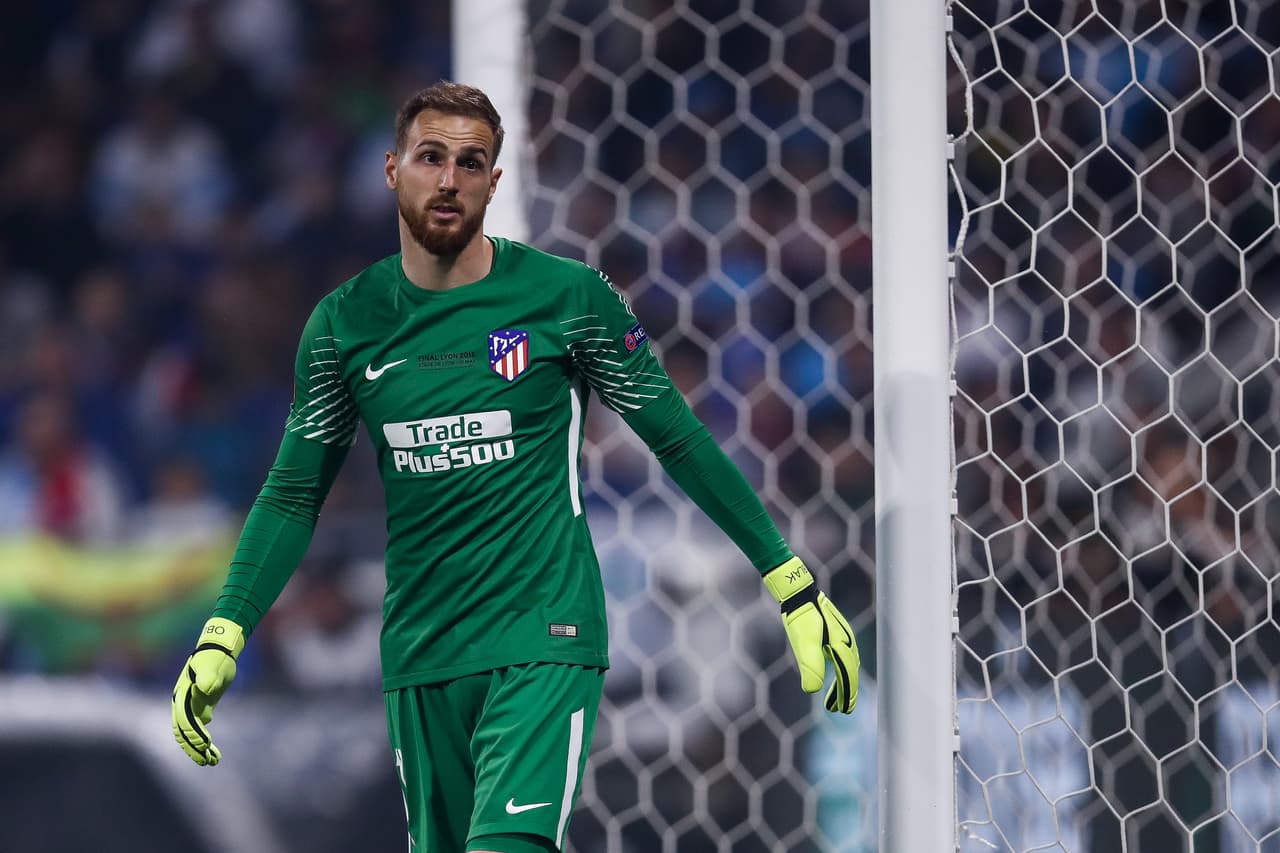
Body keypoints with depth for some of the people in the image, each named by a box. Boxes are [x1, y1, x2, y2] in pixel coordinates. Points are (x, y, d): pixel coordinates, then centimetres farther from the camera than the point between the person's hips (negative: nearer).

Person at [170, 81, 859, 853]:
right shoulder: (345, 323, 4)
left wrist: (794, 586, 3)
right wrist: (223, 637, -1)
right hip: (420, 657, 4)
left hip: (543, 643, -4)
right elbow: (294, 493, 10)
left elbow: (681, 442, 4)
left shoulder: (568, 297, -3)